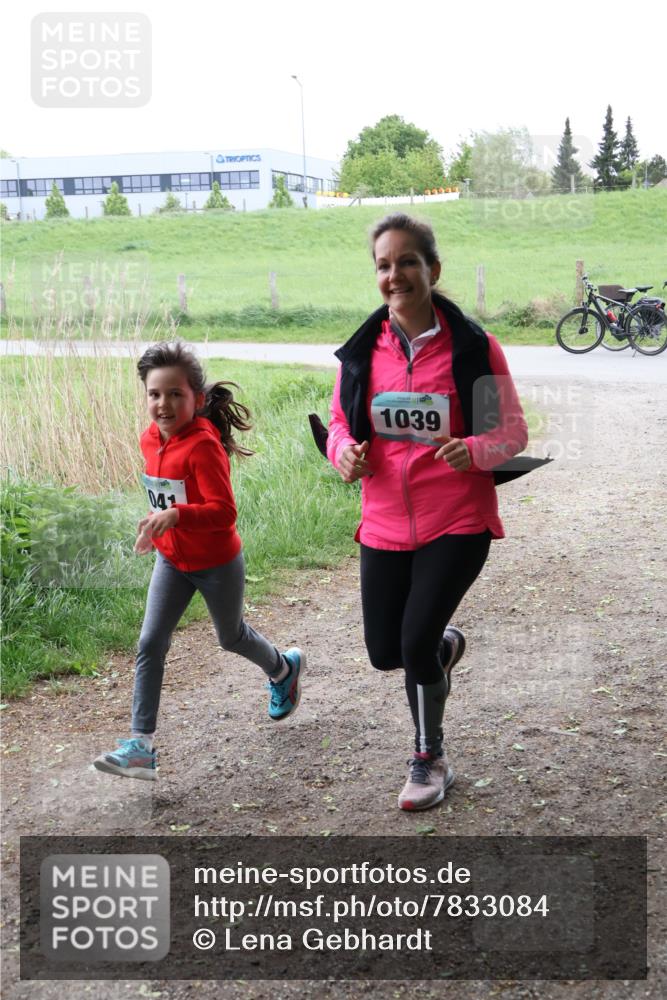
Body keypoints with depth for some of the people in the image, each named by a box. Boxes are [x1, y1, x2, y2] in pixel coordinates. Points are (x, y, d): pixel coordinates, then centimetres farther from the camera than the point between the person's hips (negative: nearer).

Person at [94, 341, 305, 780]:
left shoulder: (203, 446, -28)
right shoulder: (151, 440, -4)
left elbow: (224, 512, -35)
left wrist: (176, 515, -49)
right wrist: (156, 525, 14)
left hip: (217, 563, -6)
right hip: (172, 561, 6)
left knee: (231, 637, 18)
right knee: (150, 644, -4)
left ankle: (284, 668, 50)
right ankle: (142, 744, -1)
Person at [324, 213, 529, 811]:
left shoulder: (473, 348, -9)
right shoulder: (362, 352, 0)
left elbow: (512, 431, -5)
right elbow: (340, 423, 11)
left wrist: (473, 450, -26)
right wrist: (344, 451, -13)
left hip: (457, 522, -4)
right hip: (386, 524, 4)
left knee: (416, 641, -11)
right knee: (384, 652, 10)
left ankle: (430, 760, 17)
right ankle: (447, 645, 49)